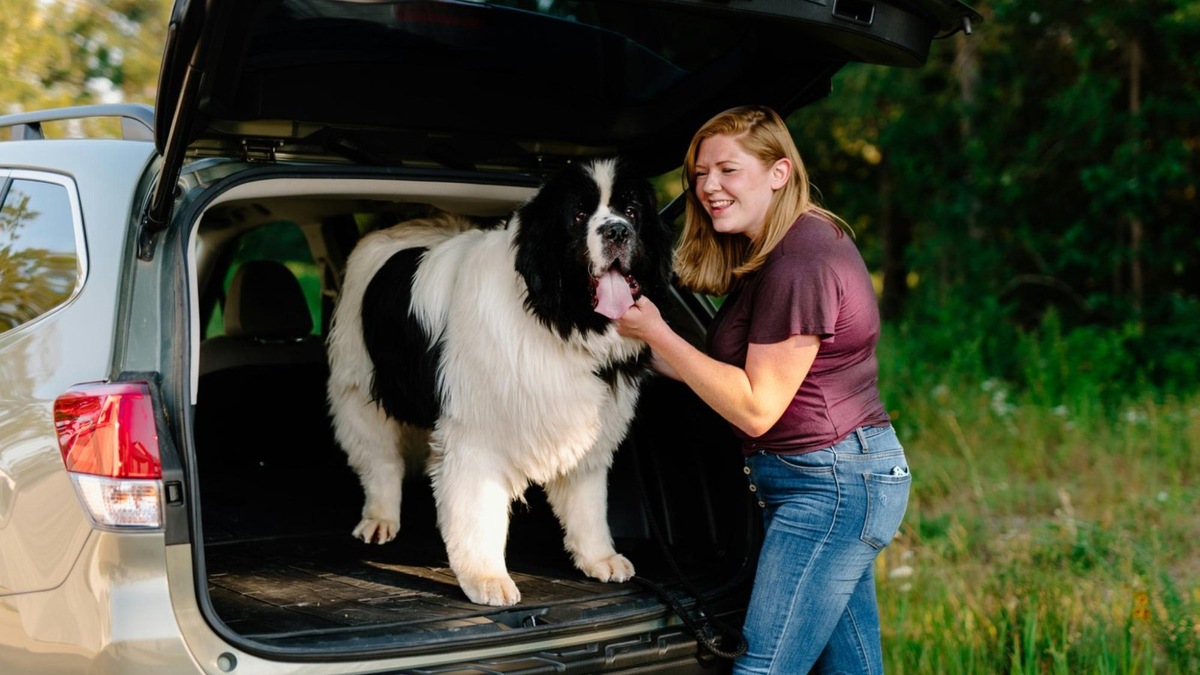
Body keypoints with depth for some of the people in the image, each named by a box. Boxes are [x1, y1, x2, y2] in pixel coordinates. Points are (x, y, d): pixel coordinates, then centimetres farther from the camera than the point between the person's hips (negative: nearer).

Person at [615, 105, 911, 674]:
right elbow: (727, 373, 11)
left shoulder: (799, 264, -19)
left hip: (830, 487, -11)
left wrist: (657, 333, -15)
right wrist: (643, 342, 5)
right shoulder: (771, 251, 13)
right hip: (841, 479, 11)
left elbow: (756, 408, -18)